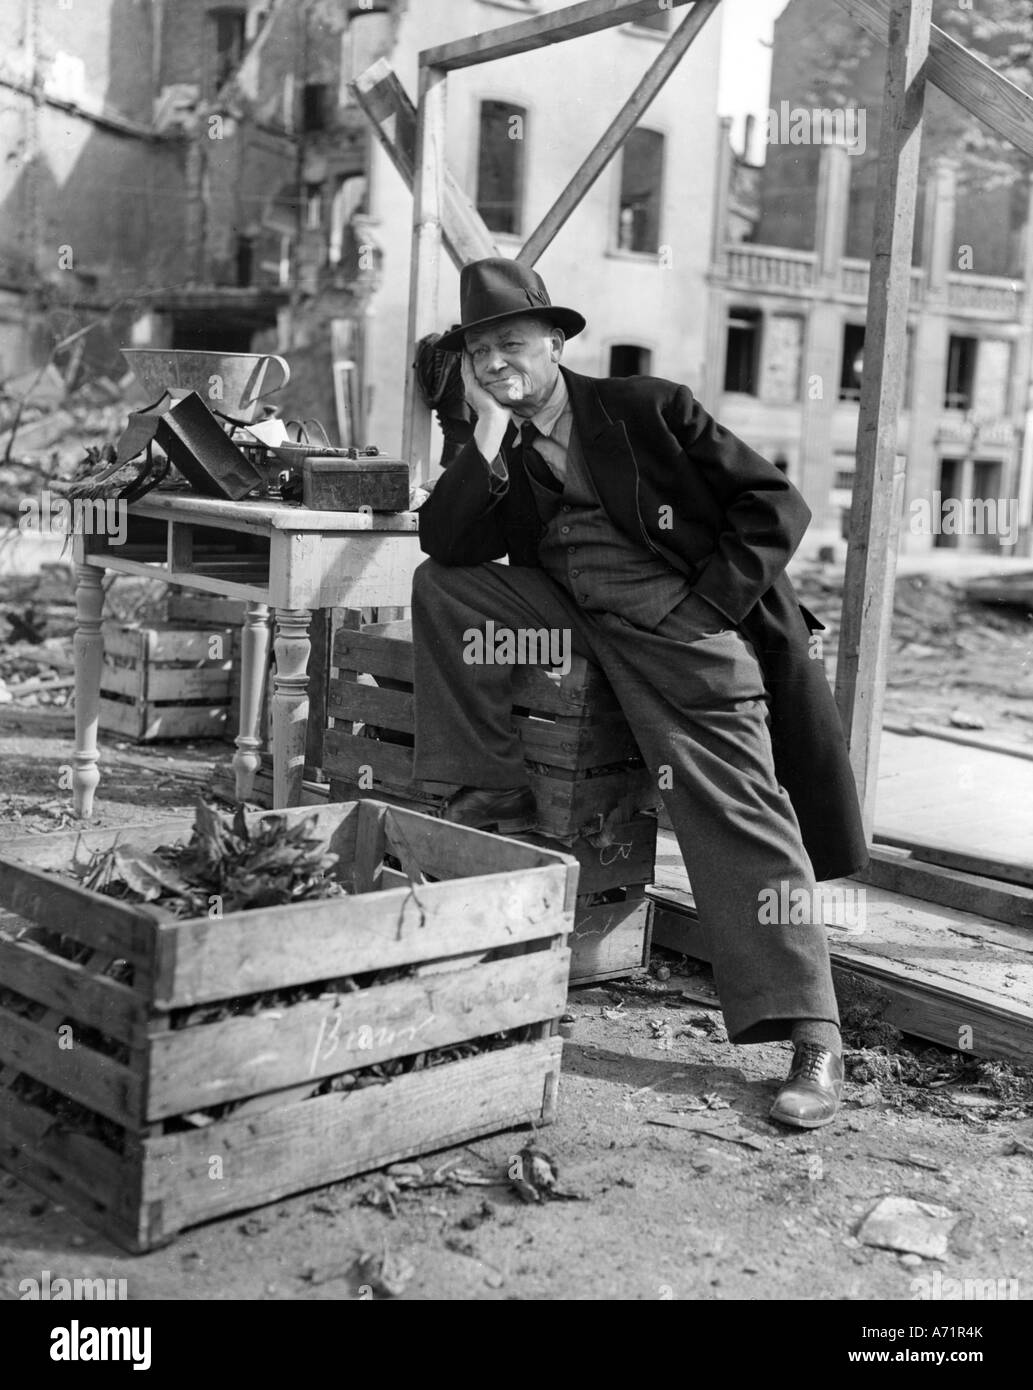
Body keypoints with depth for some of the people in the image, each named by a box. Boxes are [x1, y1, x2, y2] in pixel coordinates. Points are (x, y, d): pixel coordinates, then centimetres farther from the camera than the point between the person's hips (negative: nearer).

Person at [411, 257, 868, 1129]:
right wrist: (492, 433, -10)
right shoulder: (496, 452, 10)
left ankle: (814, 1040, -15)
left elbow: (776, 507, -5)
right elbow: (446, 546, -5)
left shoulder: (647, 410, -4)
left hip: (687, 623, -5)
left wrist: (709, 607, -12)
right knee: (441, 593, -6)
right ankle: (497, 795, -2)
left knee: (737, 810, -17)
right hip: (577, 617, 5)